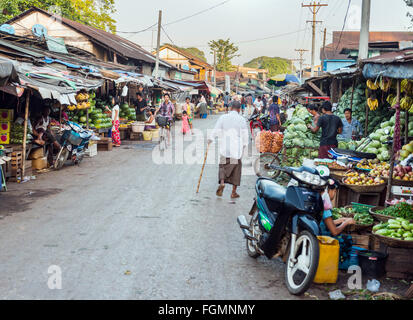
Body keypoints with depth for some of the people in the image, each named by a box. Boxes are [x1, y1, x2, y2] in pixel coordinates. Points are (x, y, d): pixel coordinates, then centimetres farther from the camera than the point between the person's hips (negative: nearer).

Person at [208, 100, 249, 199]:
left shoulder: (223, 118, 0)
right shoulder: (242, 119, -1)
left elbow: (216, 131, 2)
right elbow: (245, 135, 3)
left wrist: (210, 140, 17)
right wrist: (244, 146, 17)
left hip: (225, 149, 1)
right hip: (237, 149, 0)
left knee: (223, 166, 13)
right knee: (236, 168, 10)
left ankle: (222, 182, -15)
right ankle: (234, 192, 11)